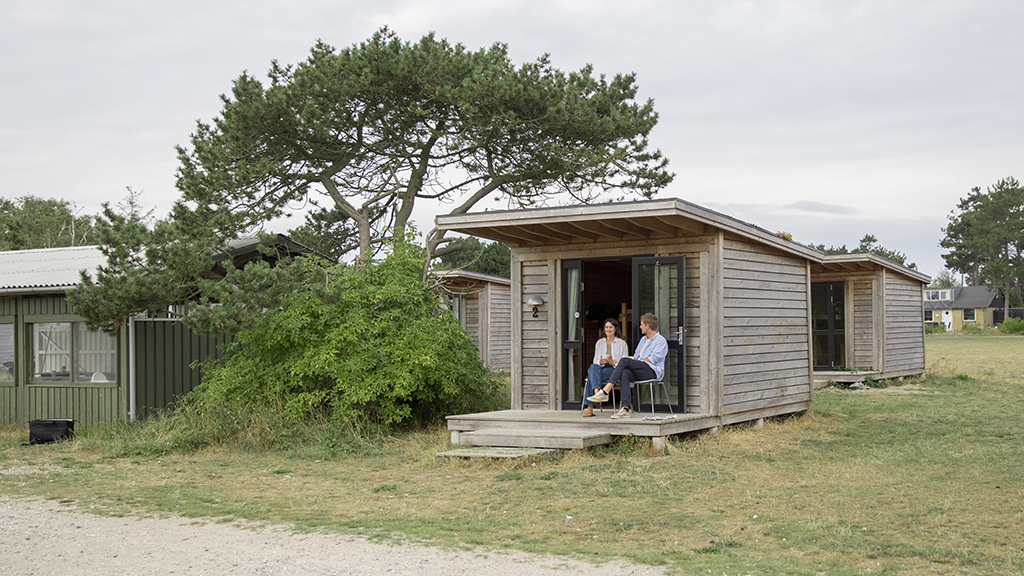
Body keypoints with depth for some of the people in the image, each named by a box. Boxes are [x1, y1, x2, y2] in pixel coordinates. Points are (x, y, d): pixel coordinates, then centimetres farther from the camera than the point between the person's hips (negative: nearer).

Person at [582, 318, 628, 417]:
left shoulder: (622, 344, 10)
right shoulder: (599, 343, 21)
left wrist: (613, 362, -13)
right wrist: (600, 362, -7)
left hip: (615, 370, -3)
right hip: (600, 368, 3)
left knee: (592, 375, -35)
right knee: (593, 367, -37)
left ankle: (590, 407, -45)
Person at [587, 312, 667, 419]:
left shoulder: (661, 341, 0)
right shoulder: (643, 339, 28)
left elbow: (651, 360, -11)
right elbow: (636, 356, 28)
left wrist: (634, 361, -9)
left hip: (653, 372, -7)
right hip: (639, 372, 7)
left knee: (625, 361, -27)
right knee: (625, 373, -30)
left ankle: (605, 391, -36)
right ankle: (626, 408, -41)